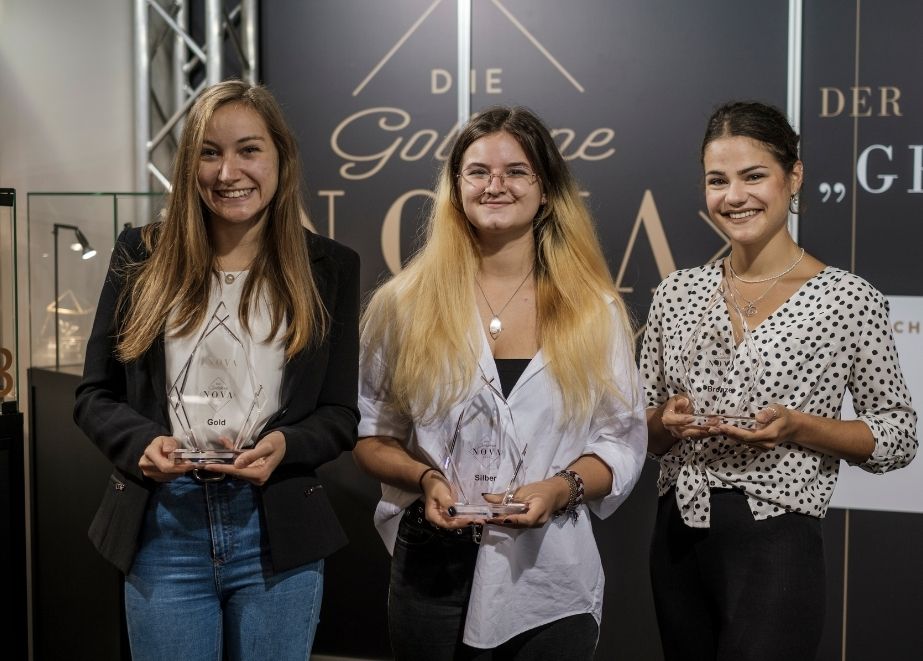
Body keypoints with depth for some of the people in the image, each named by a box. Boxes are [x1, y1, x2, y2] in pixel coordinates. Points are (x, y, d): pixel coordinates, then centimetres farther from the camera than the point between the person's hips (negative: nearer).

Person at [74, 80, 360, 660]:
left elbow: (341, 414, 2)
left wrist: (284, 445, -18)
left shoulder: (328, 267, 2)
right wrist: (141, 441, -15)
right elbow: (95, 394, 5)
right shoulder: (144, 256, 3)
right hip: (163, 529, 0)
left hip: (278, 532, 0)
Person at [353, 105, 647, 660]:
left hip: (551, 580, 0)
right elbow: (371, 434, 5)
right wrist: (427, 479, -13)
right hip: (435, 572, 0)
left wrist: (559, 489, -15)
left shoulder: (595, 309, 2)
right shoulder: (404, 303, 1)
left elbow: (622, 442, 3)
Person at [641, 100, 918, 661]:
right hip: (678, 538, 4)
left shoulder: (849, 299, -6)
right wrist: (667, 422, -10)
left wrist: (796, 427, -16)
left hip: (777, 546, -4)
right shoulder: (677, 293, 5)